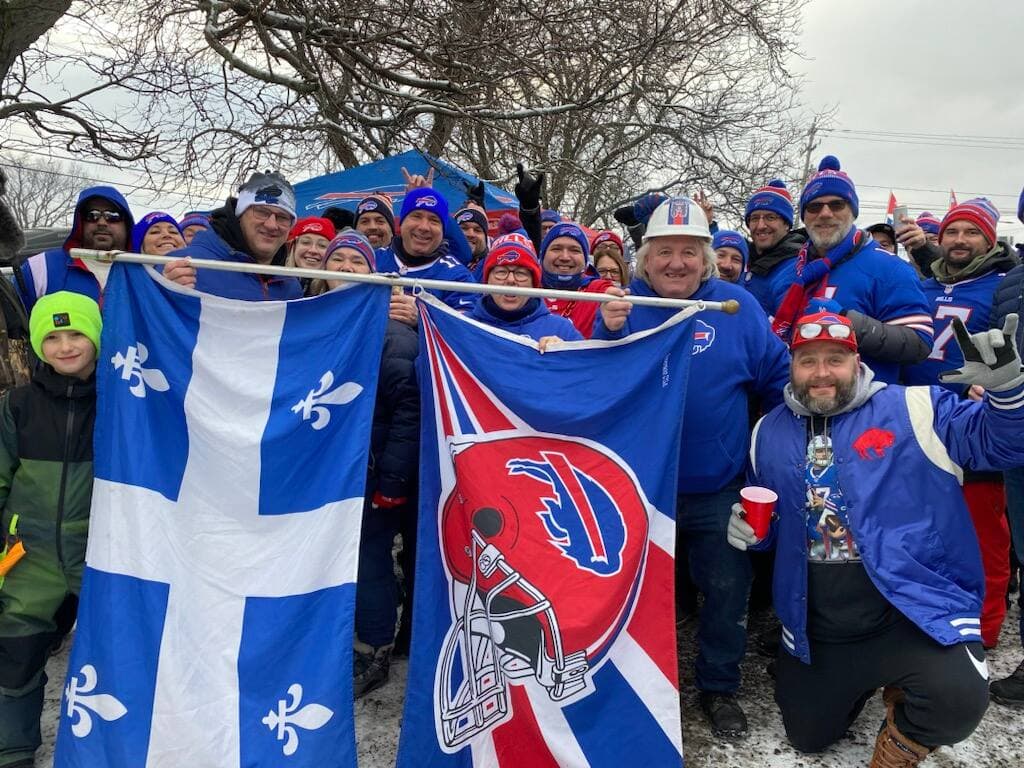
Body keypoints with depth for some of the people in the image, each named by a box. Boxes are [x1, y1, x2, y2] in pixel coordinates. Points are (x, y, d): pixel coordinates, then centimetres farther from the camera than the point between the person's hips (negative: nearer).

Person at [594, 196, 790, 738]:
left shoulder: (737, 305, -4)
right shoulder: (623, 304, -4)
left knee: (726, 591, 14)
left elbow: (778, 375, 2)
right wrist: (608, 333, -27)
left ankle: (719, 687, 37)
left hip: (718, 486, 0)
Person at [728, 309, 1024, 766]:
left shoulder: (915, 410, -7)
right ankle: (861, 680, 46)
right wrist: (748, 529, -6)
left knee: (958, 699, -32)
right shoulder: (769, 432, 5)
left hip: (914, 610, -4)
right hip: (816, 631, 4)